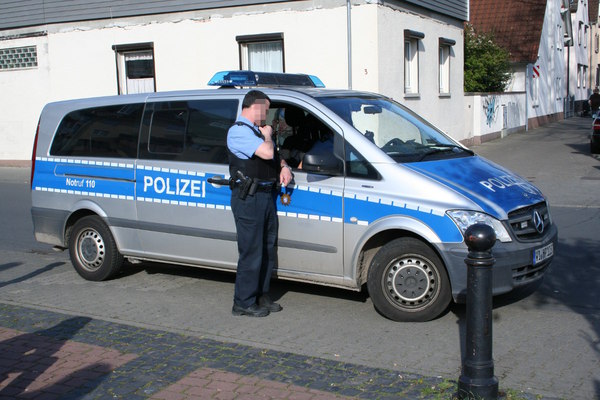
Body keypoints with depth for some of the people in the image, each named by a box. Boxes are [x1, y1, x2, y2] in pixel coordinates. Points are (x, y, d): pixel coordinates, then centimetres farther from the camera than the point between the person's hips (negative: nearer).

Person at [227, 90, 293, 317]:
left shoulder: (256, 131, 19)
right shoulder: (239, 131, -12)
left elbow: (275, 156, 29)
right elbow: (266, 152, -25)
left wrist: (284, 167, 8)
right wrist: (267, 135, -4)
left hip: (267, 195, 10)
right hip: (249, 198, -10)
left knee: (268, 250, 14)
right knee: (251, 252, -4)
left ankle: (261, 295, 26)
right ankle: (244, 303, 6)